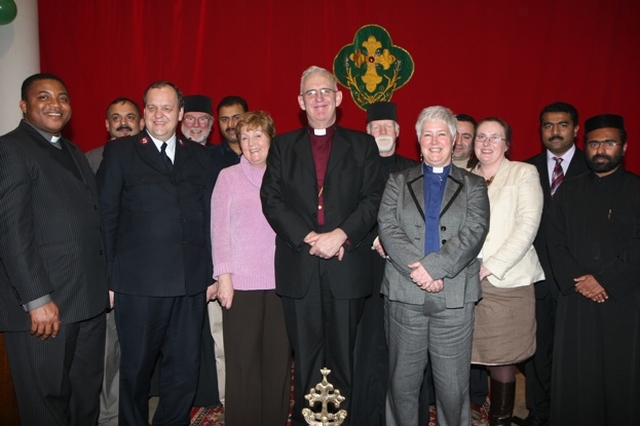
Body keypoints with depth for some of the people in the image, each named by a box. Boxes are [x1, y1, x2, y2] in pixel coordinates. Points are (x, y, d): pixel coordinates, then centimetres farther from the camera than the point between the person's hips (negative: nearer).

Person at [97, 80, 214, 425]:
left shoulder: (198, 155, 12)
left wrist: (210, 272, 6)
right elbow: (106, 217, 0)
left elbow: (207, 216, 10)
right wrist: (109, 278, -5)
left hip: (191, 281, 3)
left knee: (186, 368, 12)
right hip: (139, 283, -3)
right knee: (136, 368, 12)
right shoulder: (119, 152, 4)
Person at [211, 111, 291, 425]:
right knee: (242, 360, 4)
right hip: (241, 281, -2)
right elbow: (219, 228, 1)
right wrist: (223, 276, -5)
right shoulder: (229, 176, 4)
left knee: (278, 358, 7)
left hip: (279, 280, 2)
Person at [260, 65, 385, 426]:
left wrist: (340, 234, -15)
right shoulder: (283, 146, 12)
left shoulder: (363, 145, 9)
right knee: (306, 359, 10)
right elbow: (272, 200, 1)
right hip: (299, 268, 1)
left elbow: (374, 199, -1)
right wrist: (308, 238, -11)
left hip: (347, 266, -1)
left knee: (343, 356, 8)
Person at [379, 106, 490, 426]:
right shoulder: (398, 181, 12)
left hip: (455, 297, 0)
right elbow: (387, 227, -2)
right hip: (405, 295, 1)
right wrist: (416, 269, -16)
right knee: (402, 382, 11)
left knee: (453, 386, 7)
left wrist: (434, 266, -18)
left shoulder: (473, 186, 10)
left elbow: (474, 232, -5)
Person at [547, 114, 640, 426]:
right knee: (573, 376, 4)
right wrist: (575, 281, -8)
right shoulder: (568, 191, 12)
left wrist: (604, 280, -13)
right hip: (575, 299, 2)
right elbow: (555, 242, 6)